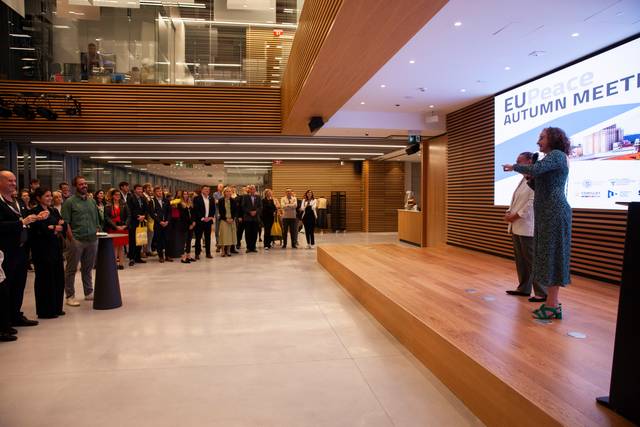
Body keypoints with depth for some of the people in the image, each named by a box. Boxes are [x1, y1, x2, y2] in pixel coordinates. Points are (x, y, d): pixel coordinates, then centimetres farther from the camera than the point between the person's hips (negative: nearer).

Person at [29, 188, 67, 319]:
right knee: (46, 279, 0)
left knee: (58, 278, 9)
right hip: (43, 250, -7)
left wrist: (55, 227, -12)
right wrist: (54, 228, -8)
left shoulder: (54, 211, 15)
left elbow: (64, 226, 6)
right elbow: (40, 230, -18)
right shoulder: (35, 212, -7)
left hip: (56, 248, 7)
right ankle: (45, 310, 10)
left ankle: (56, 308, 20)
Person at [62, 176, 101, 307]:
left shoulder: (92, 201, 14)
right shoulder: (70, 202, -2)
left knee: (88, 268, 13)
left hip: (92, 240, 5)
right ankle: (70, 296, 10)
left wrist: (97, 235, 8)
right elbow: (65, 223, -7)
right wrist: (72, 239, -13)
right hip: (76, 240, -5)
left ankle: (89, 293, 23)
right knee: (71, 269, 3)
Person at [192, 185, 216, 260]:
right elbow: (196, 210, -9)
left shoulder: (211, 199, 10)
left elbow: (213, 209, 11)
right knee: (198, 237, 1)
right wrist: (202, 218, -14)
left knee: (208, 237, 8)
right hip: (200, 221, -4)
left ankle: (208, 253, 15)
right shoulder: (197, 198, -4)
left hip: (208, 220, 4)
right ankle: (197, 253, 7)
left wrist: (211, 217, -4)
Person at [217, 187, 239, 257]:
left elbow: (236, 211, 6)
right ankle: (223, 251, -2)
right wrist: (226, 219, -10)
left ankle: (228, 251, 7)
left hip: (232, 220, 2)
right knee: (224, 235, -7)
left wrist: (232, 218, -8)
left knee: (231, 235, 1)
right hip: (224, 220, -2)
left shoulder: (233, 201, 8)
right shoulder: (221, 201, 2)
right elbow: (220, 211, -2)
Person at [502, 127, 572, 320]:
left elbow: (535, 170, -27)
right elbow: (541, 187, 22)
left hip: (554, 212, -10)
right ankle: (553, 303, 17)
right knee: (549, 256, 10)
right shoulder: (553, 158, 21)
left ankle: (552, 305, -1)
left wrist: (514, 167, -11)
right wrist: (530, 179, 6)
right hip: (547, 213, 10)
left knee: (552, 255, -7)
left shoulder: (557, 155, -8)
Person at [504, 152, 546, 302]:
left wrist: (515, 216, -15)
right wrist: (509, 213, 4)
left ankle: (542, 293, 3)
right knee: (520, 260, 14)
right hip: (516, 227, 9)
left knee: (532, 260, -5)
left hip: (527, 227, -9)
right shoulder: (523, 180, 18)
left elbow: (532, 202, -18)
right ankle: (524, 288, 24)